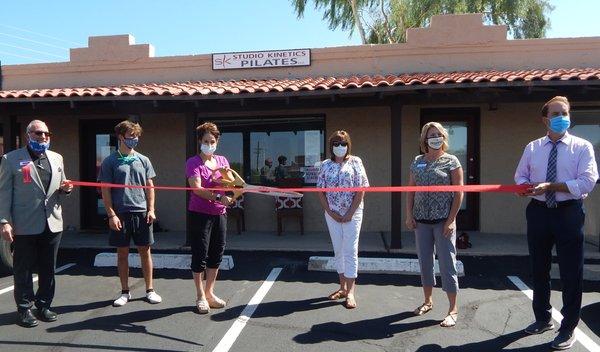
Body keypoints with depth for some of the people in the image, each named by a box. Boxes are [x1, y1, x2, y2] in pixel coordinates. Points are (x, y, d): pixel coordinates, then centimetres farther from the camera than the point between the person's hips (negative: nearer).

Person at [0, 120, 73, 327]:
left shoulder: (57, 158, 13)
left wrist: (65, 189, -2)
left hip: (52, 224, 4)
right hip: (25, 225, -4)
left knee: (48, 269, 11)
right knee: (23, 269, 6)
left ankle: (44, 306, 24)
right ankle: (24, 309, 18)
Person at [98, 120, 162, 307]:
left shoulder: (143, 160, 8)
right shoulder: (110, 162, 0)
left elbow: (149, 187, 9)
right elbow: (105, 190, -1)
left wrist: (151, 210, 0)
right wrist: (111, 215, -9)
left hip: (141, 213, 2)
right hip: (120, 214, -2)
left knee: (145, 251, 6)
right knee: (122, 253, 8)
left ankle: (150, 290, 17)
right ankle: (125, 292, 20)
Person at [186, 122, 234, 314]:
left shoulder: (222, 161, 11)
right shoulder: (193, 162, -6)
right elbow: (197, 189, -18)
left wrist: (226, 175, -14)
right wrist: (218, 197, -30)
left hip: (220, 214, 6)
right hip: (200, 214, -5)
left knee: (216, 254, 12)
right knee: (200, 255, 2)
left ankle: (209, 292, 27)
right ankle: (200, 296, 16)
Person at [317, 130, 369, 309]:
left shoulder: (355, 161, -2)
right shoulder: (326, 165, 6)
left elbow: (361, 189, -7)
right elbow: (320, 191, 5)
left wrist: (350, 213, -12)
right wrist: (330, 212, -6)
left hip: (352, 213, -3)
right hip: (332, 214, 3)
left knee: (350, 251, -2)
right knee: (338, 251, 11)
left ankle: (350, 292, 4)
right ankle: (342, 287, 24)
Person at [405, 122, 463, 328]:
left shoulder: (451, 161, -3)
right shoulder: (417, 162, 9)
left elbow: (458, 193, -6)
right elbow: (410, 189, 10)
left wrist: (451, 220, -12)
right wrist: (409, 215, 2)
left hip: (443, 221, -4)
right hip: (421, 221, 4)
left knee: (447, 263, -2)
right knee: (425, 262, 13)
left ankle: (453, 310, 9)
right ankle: (428, 301, 29)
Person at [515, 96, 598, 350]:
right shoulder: (532, 148, 8)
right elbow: (520, 176, 11)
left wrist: (550, 186, -21)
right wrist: (525, 186, -12)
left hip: (569, 214, -3)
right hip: (538, 212, 4)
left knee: (571, 273, 3)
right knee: (538, 269, 15)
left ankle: (568, 329, 20)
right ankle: (543, 319, 34)